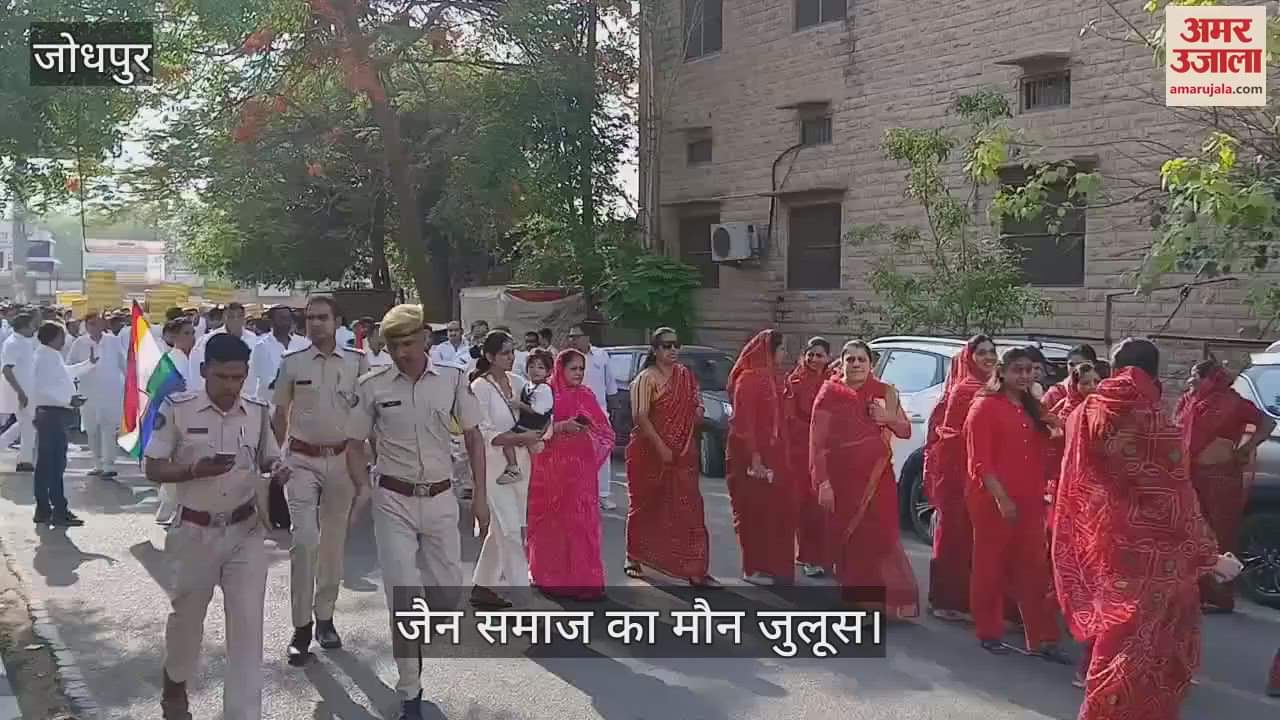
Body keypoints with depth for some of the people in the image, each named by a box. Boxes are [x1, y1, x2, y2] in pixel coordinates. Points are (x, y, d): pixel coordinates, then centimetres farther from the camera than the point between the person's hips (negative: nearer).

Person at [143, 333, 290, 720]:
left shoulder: (257, 412, -3)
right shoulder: (176, 409, -13)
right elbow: (153, 470, -9)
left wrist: (277, 468, -14)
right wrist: (195, 470, -28)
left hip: (246, 531, 1)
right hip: (195, 531, -1)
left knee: (247, 622, -1)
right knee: (186, 615, 18)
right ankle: (175, 682, 48)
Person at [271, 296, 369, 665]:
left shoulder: (357, 362, -1)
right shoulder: (292, 363, -1)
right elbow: (280, 414, 7)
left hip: (342, 459, 2)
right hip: (302, 459, -1)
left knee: (334, 541, 10)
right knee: (304, 539, -10)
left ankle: (325, 616, 25)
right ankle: (301, 625, 0)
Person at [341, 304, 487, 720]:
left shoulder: (453, 380, -2)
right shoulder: (372, 387, -4)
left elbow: (473, 437, 5)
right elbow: (355, 444, 2)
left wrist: (480, 496, 1)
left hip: (441, 499, 2)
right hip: (394, 501, -1)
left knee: (448, 592, 8)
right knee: (402, 596, 0)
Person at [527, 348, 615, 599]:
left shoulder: (586, 395, 10)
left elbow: (604, 431, 11)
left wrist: (585, 429, -8)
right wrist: (561, 426, -20)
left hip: (581, 466, 3)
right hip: (552, 465, -3)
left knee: (581, 521, 1)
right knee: (553, 521, 2)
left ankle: (583, 578, 8)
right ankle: (553, 577, 12)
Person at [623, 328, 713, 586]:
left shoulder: (686, 376, 10)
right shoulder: (646, 378, -8)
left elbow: (697, 409, 18)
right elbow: (641, 417, -16)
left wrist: (697, 412, -6)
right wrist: (661, 447, -22)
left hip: (682, 454, 4)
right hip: (649, 453, -4)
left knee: (688, 508, -2)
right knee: (645, 507, 9)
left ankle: (694, 569, -1)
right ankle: (634, 559, 26)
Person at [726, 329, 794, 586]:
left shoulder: (773, 378, 14)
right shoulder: (748, 379, -12)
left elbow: (778, 418, 13)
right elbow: (743, 422, -17)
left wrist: (781, 455, 7)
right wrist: (754, 457, -21)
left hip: (774, 454, 8)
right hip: (753, 456, -8)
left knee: (779, 509, 11)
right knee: (755, 511, -2)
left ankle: (775, 565, 21)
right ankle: (754, 569, 7)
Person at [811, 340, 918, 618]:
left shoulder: (884, 393, 7)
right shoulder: (830, 393, 0)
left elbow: (906, 431, 13)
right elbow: (817, 441, -4)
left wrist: (889, 417, -9)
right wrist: (822, 482, -12)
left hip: (877, 477, 1)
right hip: (842, 478, -1)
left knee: (882, 537, -3)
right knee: (847, 538, 2)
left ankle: (889, 600, 8)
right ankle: (852, 600, 13)